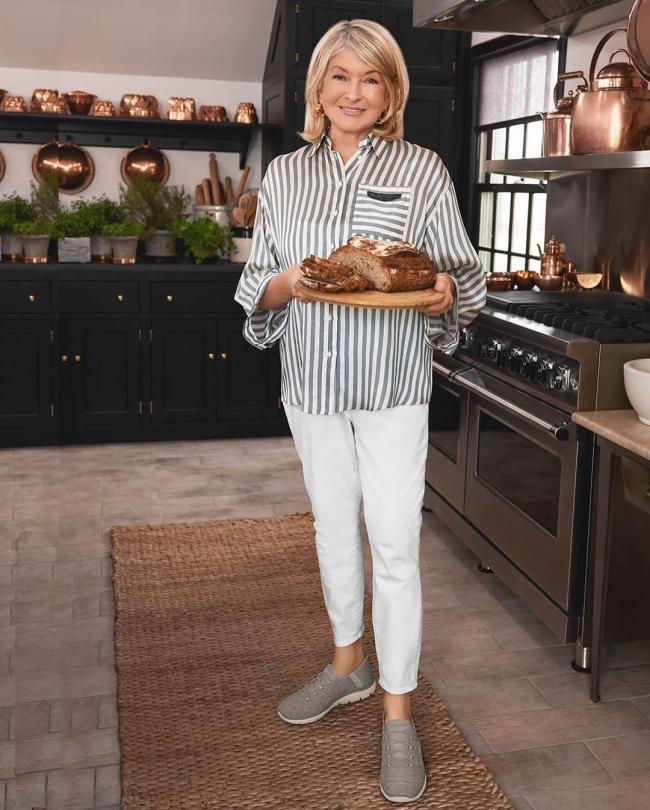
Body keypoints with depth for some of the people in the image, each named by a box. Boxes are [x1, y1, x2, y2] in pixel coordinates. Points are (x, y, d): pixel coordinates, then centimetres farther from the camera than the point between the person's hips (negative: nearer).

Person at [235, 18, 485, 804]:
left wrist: (444, 294, -22)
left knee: (395, 547, -3)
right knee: (333, 528, 16)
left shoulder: (422, 169, -2)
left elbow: (462, 270, 0)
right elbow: (256, 282, 6)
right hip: (312, 382, 3)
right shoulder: (284, 174, 5)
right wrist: (285, 284, -16)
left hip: (393, 384, -3)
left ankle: (398, 715, 12)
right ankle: (348, 664, 37)